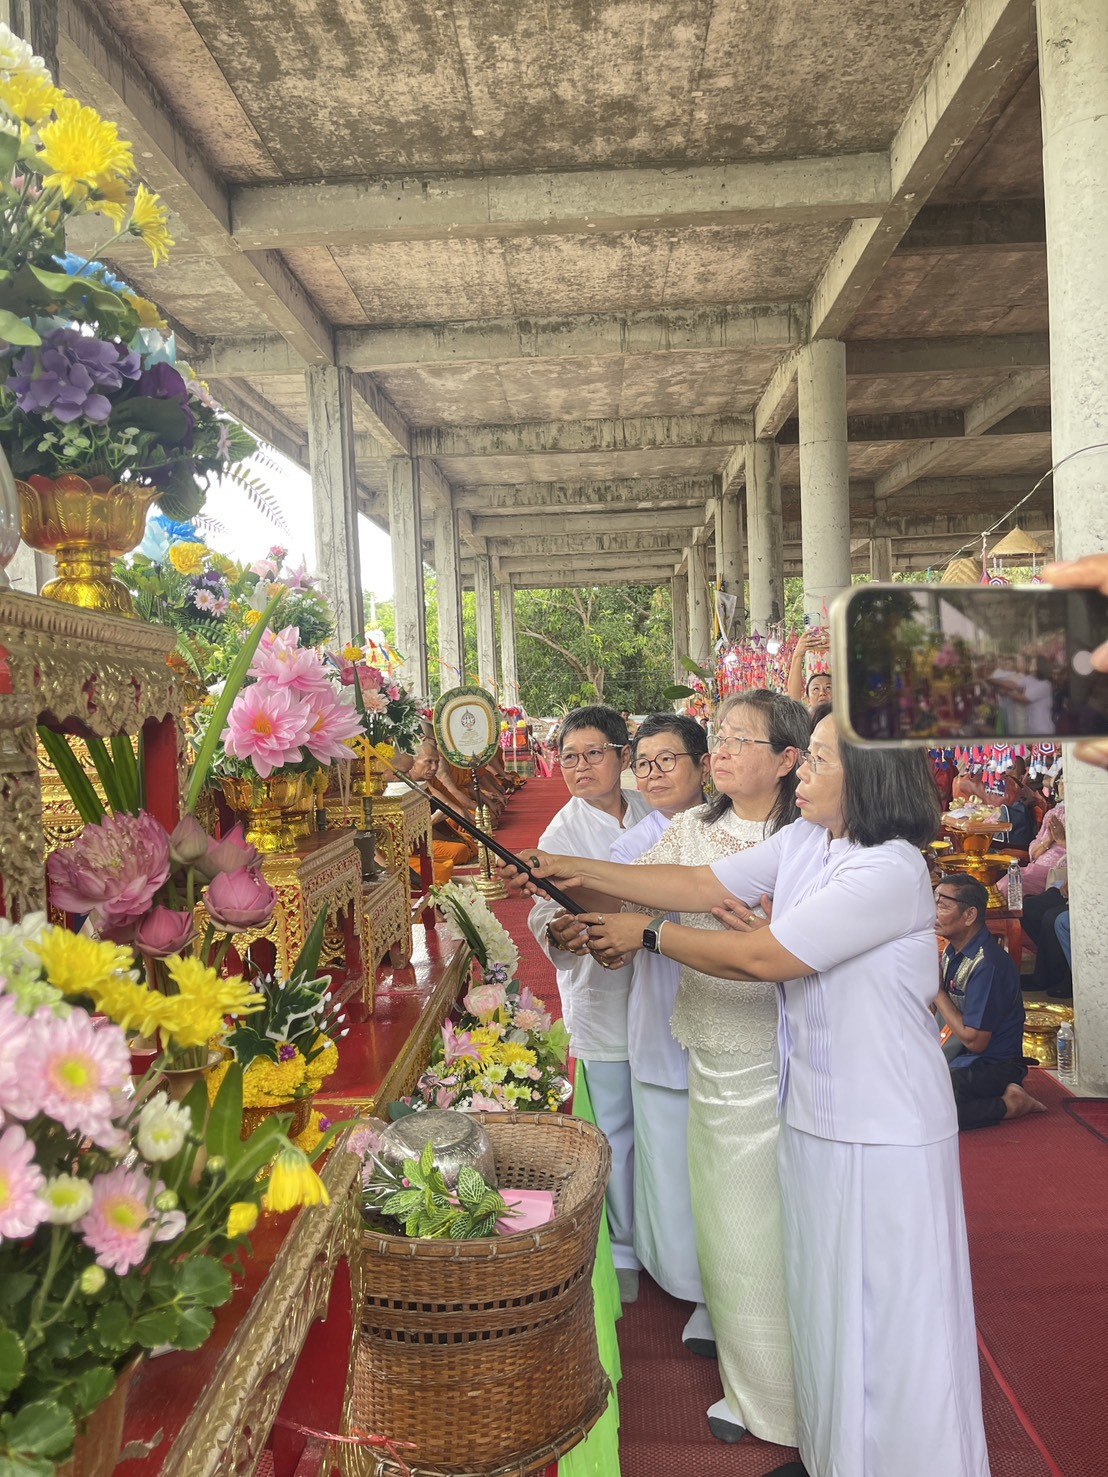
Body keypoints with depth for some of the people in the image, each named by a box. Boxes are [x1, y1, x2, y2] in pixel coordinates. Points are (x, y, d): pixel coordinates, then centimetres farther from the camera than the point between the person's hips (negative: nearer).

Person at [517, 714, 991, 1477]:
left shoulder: (891, 872, -23)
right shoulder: (801, 843, 2)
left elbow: (763, 958, -21)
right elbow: (697, 884, 4)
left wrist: (647, 934, -10)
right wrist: (579, 871, -1)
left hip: (886, 1133, -8)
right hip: (817, 1113, 8)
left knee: (885, 1319, 9)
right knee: (826, 1299, 21)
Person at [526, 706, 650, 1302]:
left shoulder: (649, 809, 2)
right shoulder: (564, 833, -12)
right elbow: (545, 910, -23)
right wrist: (558, 932, -43)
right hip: (602, 996, -4)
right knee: (616, 1130, 5)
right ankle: (623, 1248, 26)